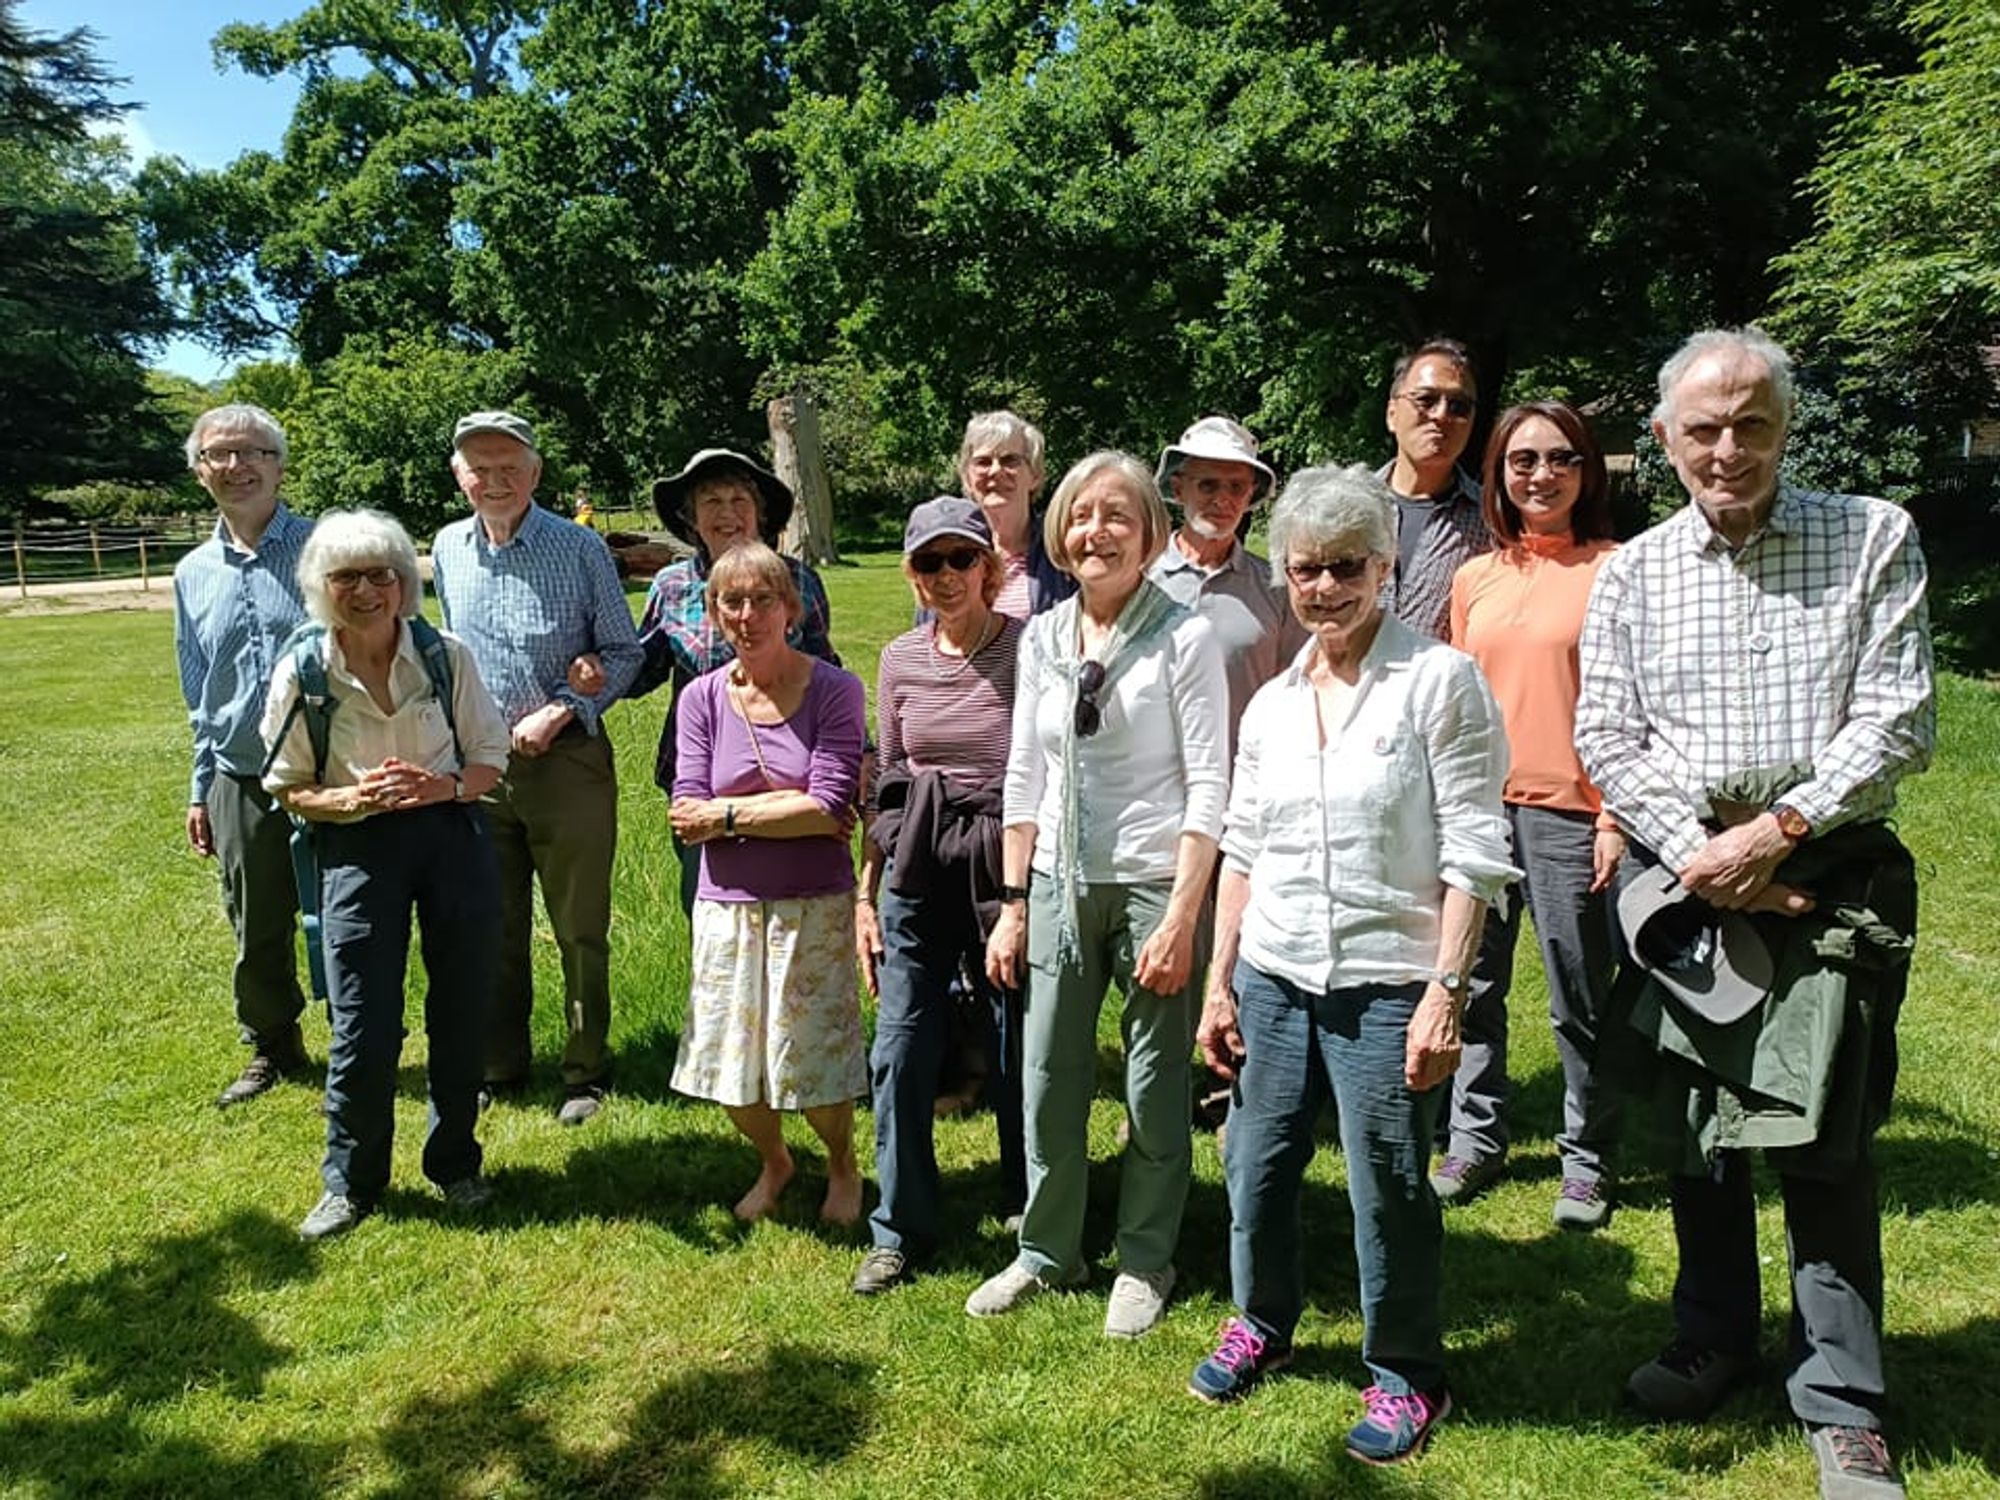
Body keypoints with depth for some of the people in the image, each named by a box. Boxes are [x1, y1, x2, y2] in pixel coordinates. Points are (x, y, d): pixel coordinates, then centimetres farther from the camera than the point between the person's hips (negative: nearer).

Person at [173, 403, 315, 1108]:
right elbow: (200, 698, 17)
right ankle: (273, 1048, 36)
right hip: (242, 785, 4)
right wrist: (200, 789, 16)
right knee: (257, 934, 16)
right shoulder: (192, 574, 9)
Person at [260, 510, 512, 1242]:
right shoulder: (302, 675, -6)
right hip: (357, 849, -1)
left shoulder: (448, 657, -4)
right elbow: (289, 790, 1)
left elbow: (490, 760, 2)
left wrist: (444, 785, -19)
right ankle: (350, 1181, 24)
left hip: (453, 835, 1)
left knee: (460, 1010, 9)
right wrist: (356, 798, -18)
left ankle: (455, 1162, 31)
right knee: (363, 1029, 0)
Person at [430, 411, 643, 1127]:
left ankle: (587, 1072, 19)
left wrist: (561, 711, -15)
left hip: (567, 759, -4)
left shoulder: (580, 548, -7)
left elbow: (623, 652, -3)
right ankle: (498, 1066, 28)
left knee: (580, 928, 5)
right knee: (493, 928, 13)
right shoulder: (447, 550, 6)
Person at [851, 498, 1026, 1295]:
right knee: (901, 1052, 4)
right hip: (914, 870, 4)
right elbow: (885, 784, 13)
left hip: (1006, 868, -3)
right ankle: (899, 1231, 22)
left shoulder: (1028, 649, -6)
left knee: (1021, 1054, 7)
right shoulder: (900, 660, 7)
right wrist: (866, 893, 11)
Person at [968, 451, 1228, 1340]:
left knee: (1155, 1088, 8)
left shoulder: (1184, 637, -8)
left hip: (1153, 884, -4)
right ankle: (1046, 1251, 30)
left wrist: (1180, 917, -15)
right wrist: (1012, 904, 7)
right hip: (1059, 884, 4)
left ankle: (1144, 1264, 27)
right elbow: (1023, 778, 10)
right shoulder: (1042, 639, 7)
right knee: (1048, 1081, 10)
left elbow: (1209, 788, -10)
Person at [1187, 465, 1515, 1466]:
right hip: (1272, 978, 5)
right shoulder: (1271, 705, 8)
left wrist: (1445, 992, -15)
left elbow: (1472, 854, -10)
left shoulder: (1440, 681, -8)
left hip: (1387, 984, -5)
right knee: (1257, 1168, 14)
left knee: (1388, 1189, 5)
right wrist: (1219, 985, 10)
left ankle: (1407, 1375, 29)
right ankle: (1261, 1325, 39)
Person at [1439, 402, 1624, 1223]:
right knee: (1472, 984, 11)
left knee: (1579, 998, 6)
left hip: (1568, 812, -4)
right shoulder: (1474, 578, 10)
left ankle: (1586, 1161, 23)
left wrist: (1616, 819, -9)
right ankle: (1474, 1142, 27)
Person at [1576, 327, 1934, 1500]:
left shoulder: (1873, 537, 2)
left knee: (1826, 1141, -1)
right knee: (1695, 1128, 11)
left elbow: (1898, 721, -5)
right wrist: (1705, 854, -9)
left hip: (1834, 875, -2)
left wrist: (1775, 833, -14)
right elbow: (1607, 738, 2)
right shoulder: (1633, 573, 7)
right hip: (1684, 874, 2)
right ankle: (1716, 1343, 30)